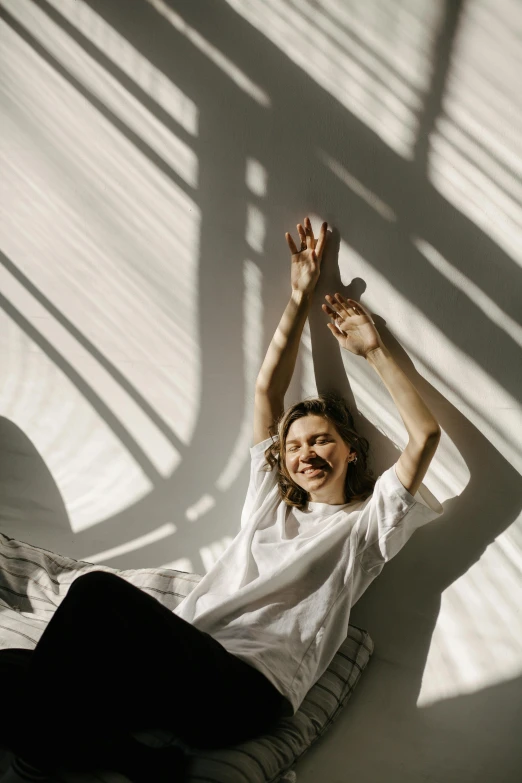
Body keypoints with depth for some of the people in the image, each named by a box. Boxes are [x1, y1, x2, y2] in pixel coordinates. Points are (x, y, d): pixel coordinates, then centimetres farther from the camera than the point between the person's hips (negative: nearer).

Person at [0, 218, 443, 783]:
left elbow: (425, 435, 3)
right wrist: (299, 299, 26)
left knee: (98, 589, -30)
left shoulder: (365, 523, 15)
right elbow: (265, 391, 26)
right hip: (188, 668, 5)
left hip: (247, 690, -4)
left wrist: (373, 350, 11)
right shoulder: (271, 499, 27)